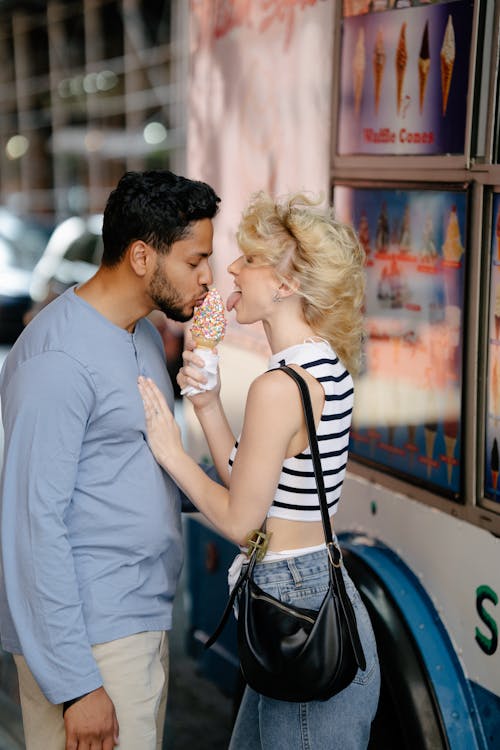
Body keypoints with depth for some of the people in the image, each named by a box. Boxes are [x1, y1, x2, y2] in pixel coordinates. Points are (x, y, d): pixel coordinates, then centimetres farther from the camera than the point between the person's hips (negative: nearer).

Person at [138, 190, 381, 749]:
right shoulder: (327, 365, 7)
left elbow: (239, 521, -14)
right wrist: (208, 405, 2)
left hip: (297, 613, -10)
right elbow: (252, 485, 11)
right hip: (322, 595, 10)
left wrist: (170, 451, -3)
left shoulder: (279, 386, -22)